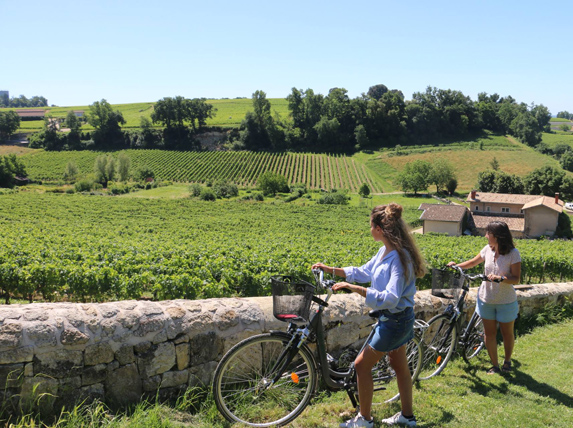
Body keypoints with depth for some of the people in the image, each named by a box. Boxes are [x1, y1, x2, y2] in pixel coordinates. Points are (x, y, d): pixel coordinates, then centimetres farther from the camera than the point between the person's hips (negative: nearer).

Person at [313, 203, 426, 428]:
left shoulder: (399, 258, -27)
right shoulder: (385, 251, 1)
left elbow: (390, 298, -33)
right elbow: (364, 272, 13)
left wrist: (354, 288, -35)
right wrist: (331, 269, 9)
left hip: (396, 320, -9)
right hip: (393, 318, 9)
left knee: (362, 365, 2)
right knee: (399, 365, 21)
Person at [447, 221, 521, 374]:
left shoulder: (513, 253, -15)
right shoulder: (488, 249, -3)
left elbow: (516, 278, -16)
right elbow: (473, 262, 13)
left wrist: (501, 278, -33)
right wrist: (456, 265, -1)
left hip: (506, 301, -4)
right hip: (486, 299, 4)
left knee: (507, 333, 12)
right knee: (489, 333, 7)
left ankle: (507, 361, 35)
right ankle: (495, 365, 20)